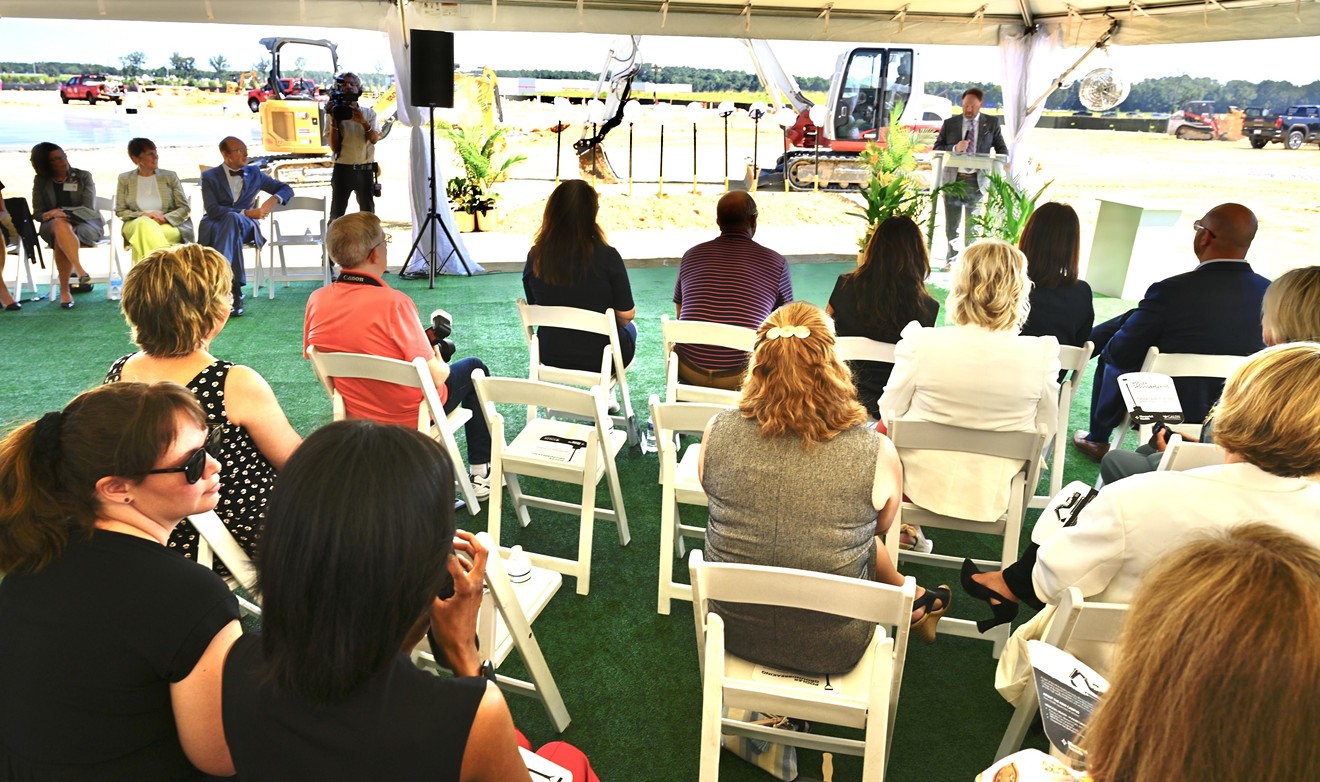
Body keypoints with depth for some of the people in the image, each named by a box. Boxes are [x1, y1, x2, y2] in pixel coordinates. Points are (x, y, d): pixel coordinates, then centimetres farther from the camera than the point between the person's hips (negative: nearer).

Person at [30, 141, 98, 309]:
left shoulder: (83, 176, 8)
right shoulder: (40, 181, 12)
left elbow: (89, 208, -2)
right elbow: (37, 213, 9)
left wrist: (62, 212, -16)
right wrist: (51, 215, -16)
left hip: (87, 225, -1)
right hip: (52, 227, 1)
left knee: (61, 240, -37)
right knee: (60, 224, -39)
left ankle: (64, 290, -37)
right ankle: (80, 271, -53)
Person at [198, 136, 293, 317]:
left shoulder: (254, 173, 17)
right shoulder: (210, 176, 7)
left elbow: (287, 189, 18)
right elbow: (212, 209, -8)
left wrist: (274, 199, -6)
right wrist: (246, 212, -17)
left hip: (244, 226, 1)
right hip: (214, 227, -1)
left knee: (233, 218, -36)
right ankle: (235, 290, -44)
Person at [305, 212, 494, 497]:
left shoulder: (316, 301, -12)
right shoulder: (393, 303, -31)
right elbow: (433, 377, -25)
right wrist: (442, 369, -1)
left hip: (357, 414, 6)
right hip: (414, 417, -6)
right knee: (473, 368, 21)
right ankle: (481, 473, 27)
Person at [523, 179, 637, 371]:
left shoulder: (535, 257, -11)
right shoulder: (607, 257, -22)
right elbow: (626, 315, -15)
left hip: (550, 357, 4)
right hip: (599, 360, -3)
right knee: (629, 327, 31)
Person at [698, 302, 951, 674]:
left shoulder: (718, 432, -16)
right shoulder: (877, 452, -21)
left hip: (736, 632, 3)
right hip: (830, 649, -2)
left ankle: (914, 602, 54)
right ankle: (915, 605, 56)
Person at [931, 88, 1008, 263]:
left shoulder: (991, 123, 6)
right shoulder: (950, 123, 7)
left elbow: (1001, 148, 6)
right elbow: (937, 148, 4)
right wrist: (954, 148, -15)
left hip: (977, 180, -1)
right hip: (953, 178, 1)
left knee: (973, 224, 3)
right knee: (951, 224, 6)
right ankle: (951, 257, 17)